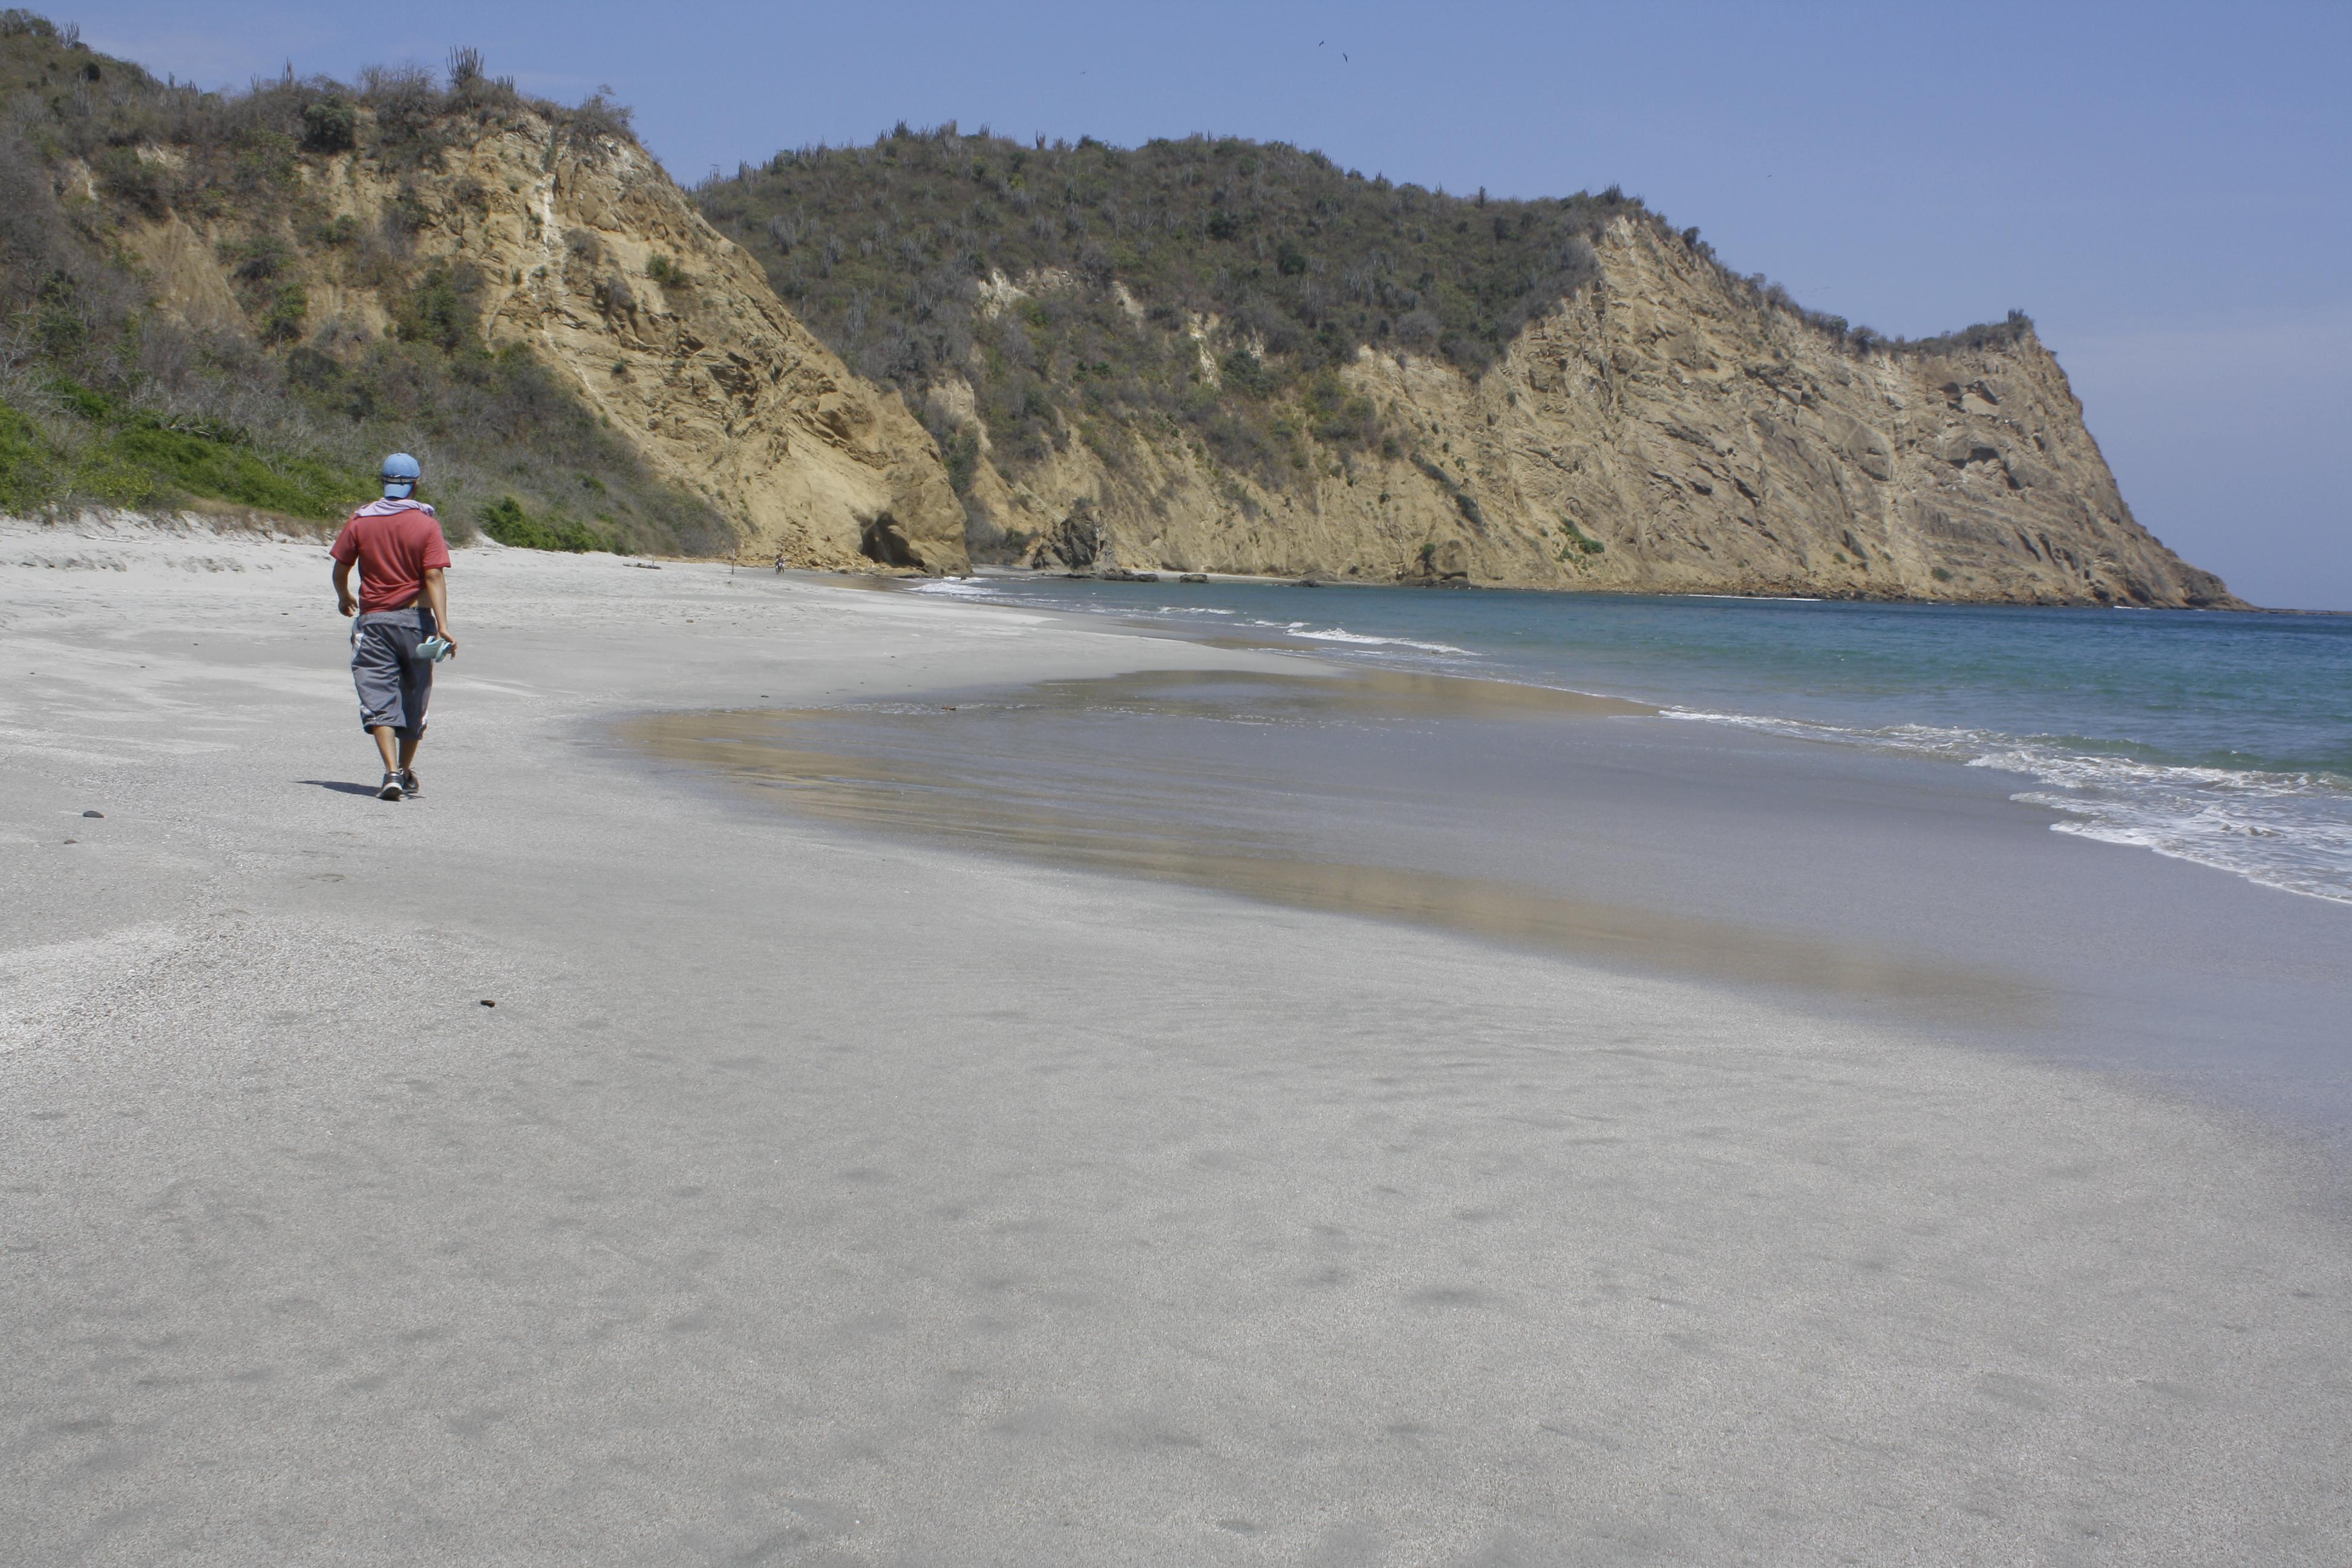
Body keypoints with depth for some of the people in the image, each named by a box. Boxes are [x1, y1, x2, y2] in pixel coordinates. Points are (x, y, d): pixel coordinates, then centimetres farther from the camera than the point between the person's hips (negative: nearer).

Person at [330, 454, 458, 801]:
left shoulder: (360, 521, 1)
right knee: (413, 697, 13)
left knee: (378, 698, -2)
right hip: (415, 618, 0)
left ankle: (392, 772, -16)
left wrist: (344, 598, 28)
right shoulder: (427, 524, -5)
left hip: (373, 618, 0)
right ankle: (406, 774, 22)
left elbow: (340, 570, 7)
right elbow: (434, 577, -14)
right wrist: (443, 626, -18)